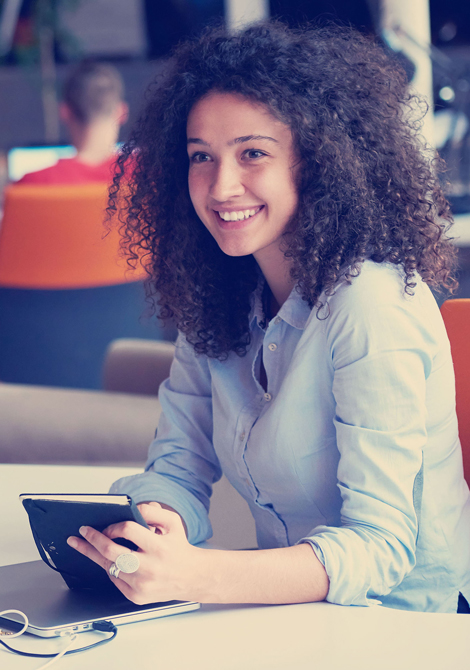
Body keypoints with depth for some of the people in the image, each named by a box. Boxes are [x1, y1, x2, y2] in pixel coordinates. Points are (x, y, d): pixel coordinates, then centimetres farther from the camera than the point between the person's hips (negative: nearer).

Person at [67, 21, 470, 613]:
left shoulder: (371, 304, -19)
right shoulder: (215, 298, 3)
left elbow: (381, 547, -23)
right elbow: (178, 465, 3)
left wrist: (195, 577, -37)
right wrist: (153, 528, -21)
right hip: (290, 618, 6)